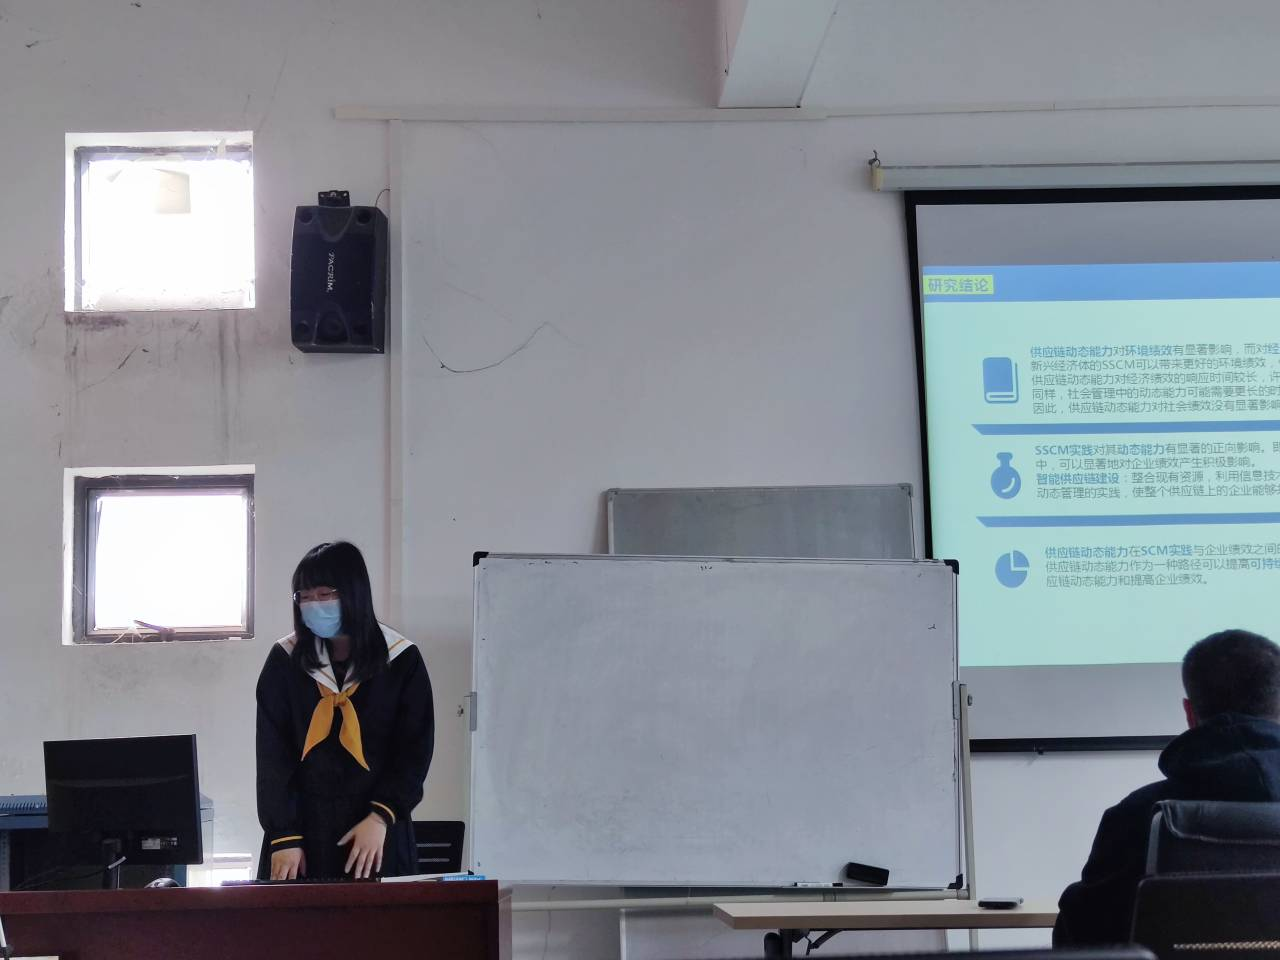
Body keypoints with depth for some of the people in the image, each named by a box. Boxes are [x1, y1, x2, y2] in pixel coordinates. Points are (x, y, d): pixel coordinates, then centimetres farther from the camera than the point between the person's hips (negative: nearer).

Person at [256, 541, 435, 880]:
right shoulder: (285, 661, 1)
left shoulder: (401, 661, -2)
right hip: (302, 825, 1)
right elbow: (272, 757, -2)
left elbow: (415, 751, -2)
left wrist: (381, 816, -15)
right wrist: (284, 837, -10)